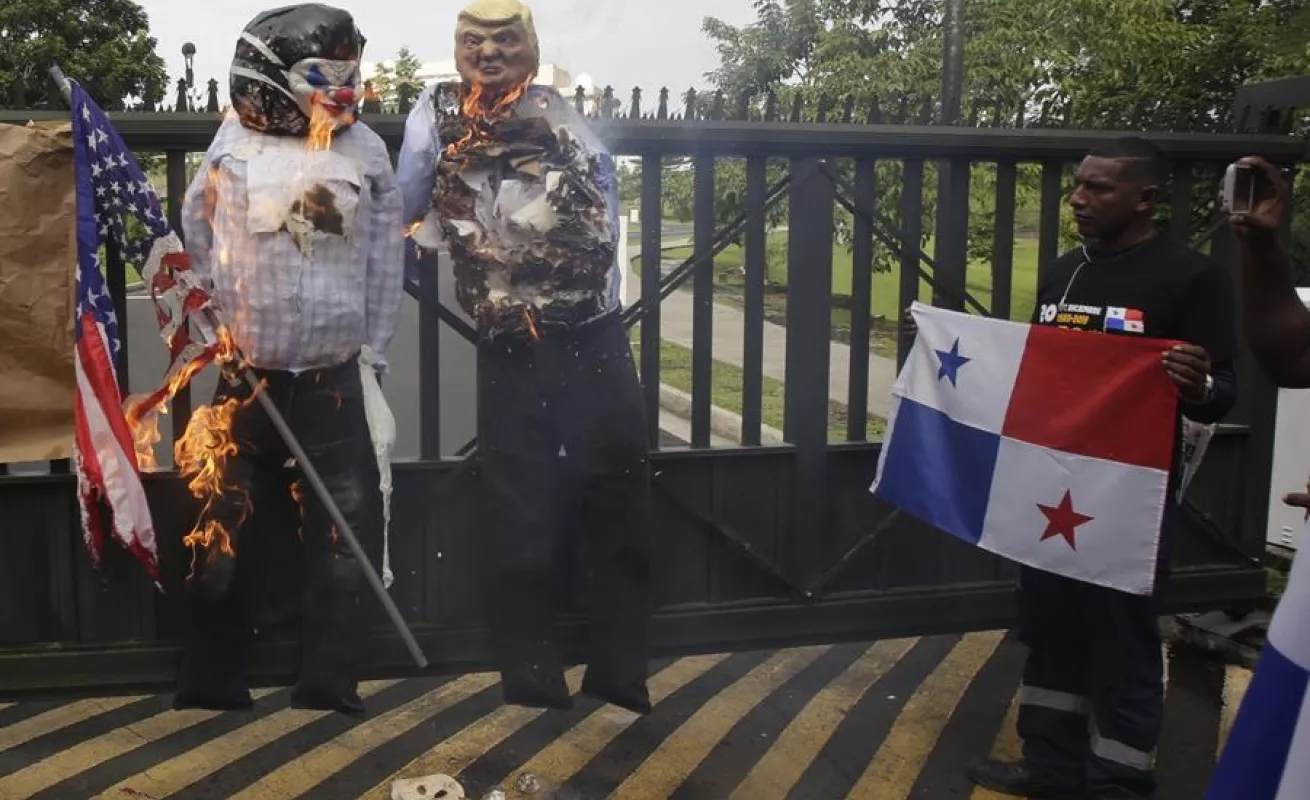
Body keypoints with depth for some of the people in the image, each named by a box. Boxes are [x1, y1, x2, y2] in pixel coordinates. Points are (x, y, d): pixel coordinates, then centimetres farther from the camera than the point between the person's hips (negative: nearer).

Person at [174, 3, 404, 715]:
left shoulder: (367, 151, 2)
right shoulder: (235, 144, 1)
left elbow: (385, 263, 4)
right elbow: (195, 238, 11)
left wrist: (371, 356, 2)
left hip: (334, 375, 0)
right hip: (247, 371, 0)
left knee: (343, 528, 0)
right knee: (224, 525, 7)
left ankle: (328, 682, 12)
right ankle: (211, 679, 21)